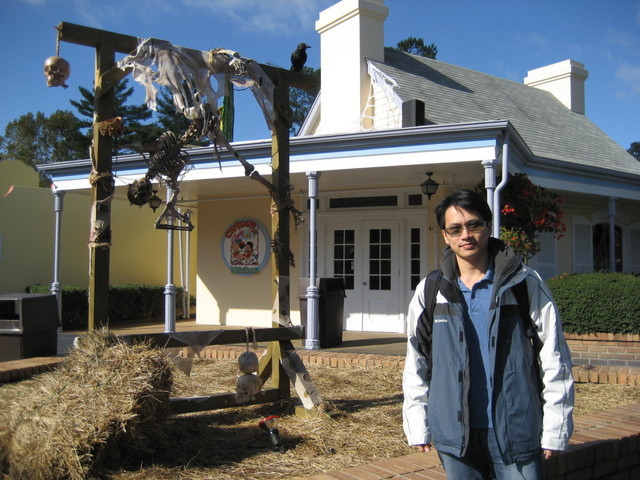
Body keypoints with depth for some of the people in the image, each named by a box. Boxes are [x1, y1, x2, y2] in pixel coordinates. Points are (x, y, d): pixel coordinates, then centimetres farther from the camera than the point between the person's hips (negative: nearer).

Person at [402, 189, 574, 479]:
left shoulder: (525, 283, -2)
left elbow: (554, 359, -1)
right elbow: (415, 365, 8)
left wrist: (555, 430, -3)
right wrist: (418, 428, 5)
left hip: (516, 433, -2)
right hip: (454, 436, 2)